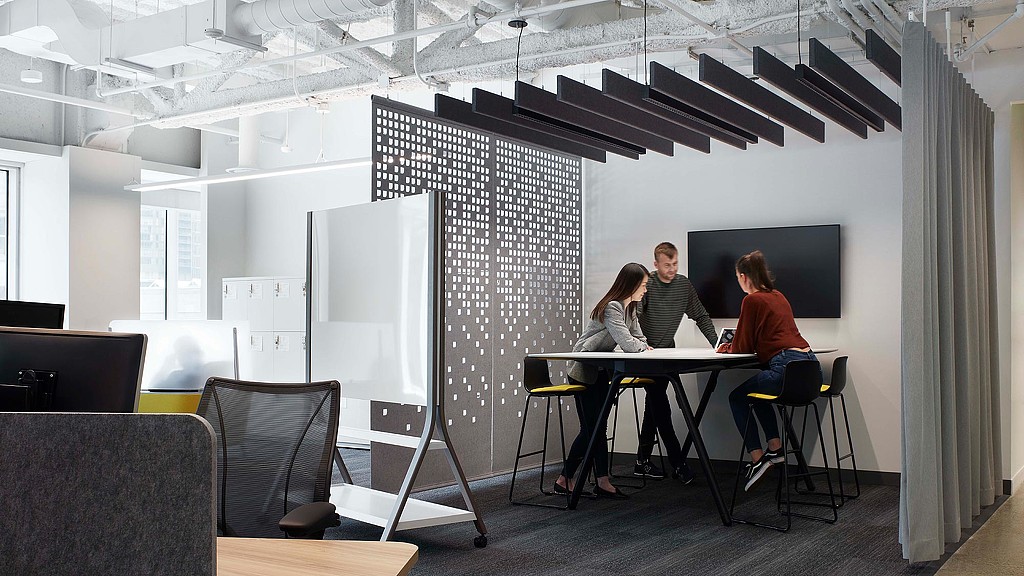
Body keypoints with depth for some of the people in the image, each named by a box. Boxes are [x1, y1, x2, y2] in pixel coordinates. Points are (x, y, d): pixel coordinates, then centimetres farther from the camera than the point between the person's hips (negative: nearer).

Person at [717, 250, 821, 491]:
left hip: (788, 367, -9)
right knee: (756, 391, 29)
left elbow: (743, 347, -1)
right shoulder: (779, 297, 20)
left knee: (737, 397, 10)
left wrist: (727, 348, 21)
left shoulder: (752, 300, -5)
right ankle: (775, 448, 23)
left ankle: (757, 458, 5)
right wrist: (734, 346, 33)